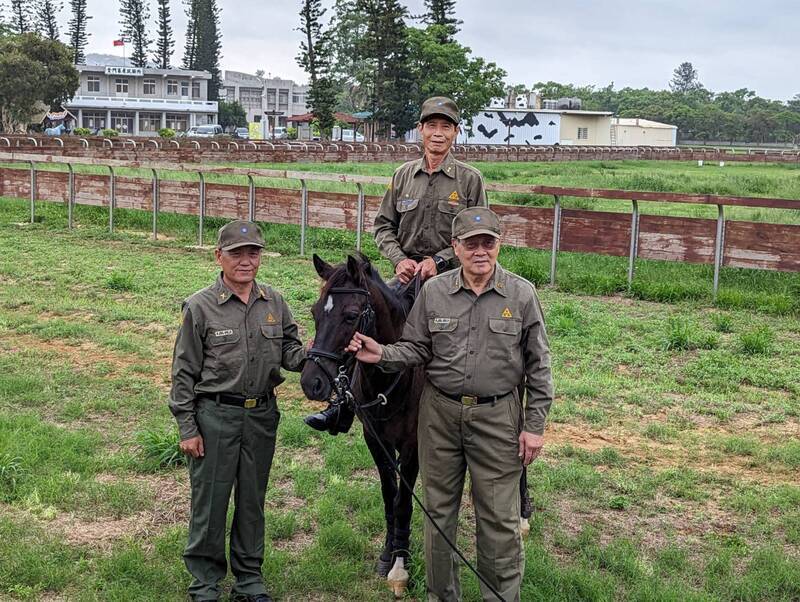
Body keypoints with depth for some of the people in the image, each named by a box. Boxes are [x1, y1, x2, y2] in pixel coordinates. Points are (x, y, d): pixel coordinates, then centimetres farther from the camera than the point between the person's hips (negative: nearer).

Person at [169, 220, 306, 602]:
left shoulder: (274, 303, 3)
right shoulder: (200, 307, -8)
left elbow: (289, 352, 9)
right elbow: (184, 373, -6)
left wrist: (309, 355, -14)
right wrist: (187, 428, -8)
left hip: (262, 415, 4)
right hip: (215, 416, -4)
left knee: (253, 500, 15)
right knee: (210, 501, 6)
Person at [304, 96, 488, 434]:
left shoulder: (469, 180, 0)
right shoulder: (404, 175, 9)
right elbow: (383, 226, 11)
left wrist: (438, 260, -13)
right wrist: (399, 259, -7)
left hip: (449, 277, -3)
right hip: (406, 274, 3)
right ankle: (343, 407, -3)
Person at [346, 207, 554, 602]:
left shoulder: (522, 294, -6)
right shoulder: (433, 292, -1)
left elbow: (538, 365, -3)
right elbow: (416, 349, 5)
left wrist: (534, 426, -5)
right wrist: (382, 355, -15)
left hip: (497, 417, -2)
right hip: (440, 413, 3)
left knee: (499, 518, 4)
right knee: (438, 511, 14)